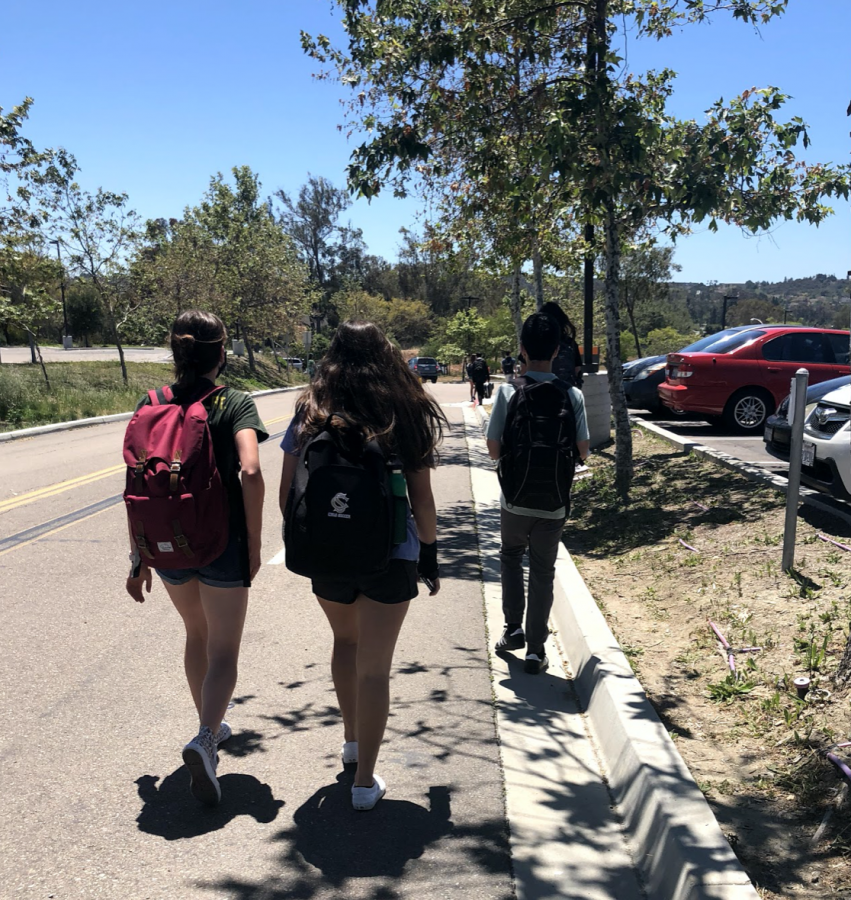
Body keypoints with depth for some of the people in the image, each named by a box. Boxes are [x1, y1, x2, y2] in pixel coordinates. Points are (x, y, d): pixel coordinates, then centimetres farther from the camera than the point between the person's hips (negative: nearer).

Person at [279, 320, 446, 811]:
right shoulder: (405, 416, -6)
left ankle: (352, 739, 41)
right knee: (374, 668, 7)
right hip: (389, 556, -2)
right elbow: (422, 500, -4)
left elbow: (288, 496, -1)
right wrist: (430, 553, 9)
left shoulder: (310, 416, -3)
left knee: (346, 642, 27)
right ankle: (365, 780, 14)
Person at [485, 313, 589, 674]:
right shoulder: (572, 395, -8)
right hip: (553, 503, 0)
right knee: (542, 572, 11)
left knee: (510, 558, 24)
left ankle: (513, 629, 23)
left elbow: (494, 450, -9)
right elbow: (582, 450, -2)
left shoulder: (507, 392, -11)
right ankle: (535, 649, 14)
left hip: (515, 499, 0)